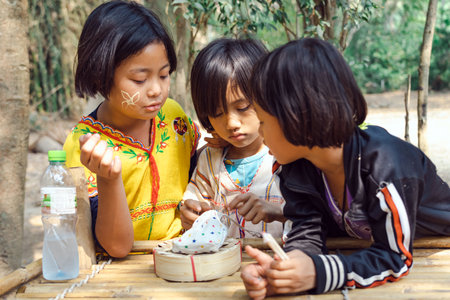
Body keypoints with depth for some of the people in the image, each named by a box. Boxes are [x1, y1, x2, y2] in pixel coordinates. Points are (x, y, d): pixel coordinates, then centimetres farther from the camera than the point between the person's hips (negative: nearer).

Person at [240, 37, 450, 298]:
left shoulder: (385, 166, -32)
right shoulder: (297, 169, -14)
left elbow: (395, 259, -29)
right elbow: (307, 234, -12)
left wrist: (317, 273, -43)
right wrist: (282, 267, -35)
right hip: (365, 247, 4)